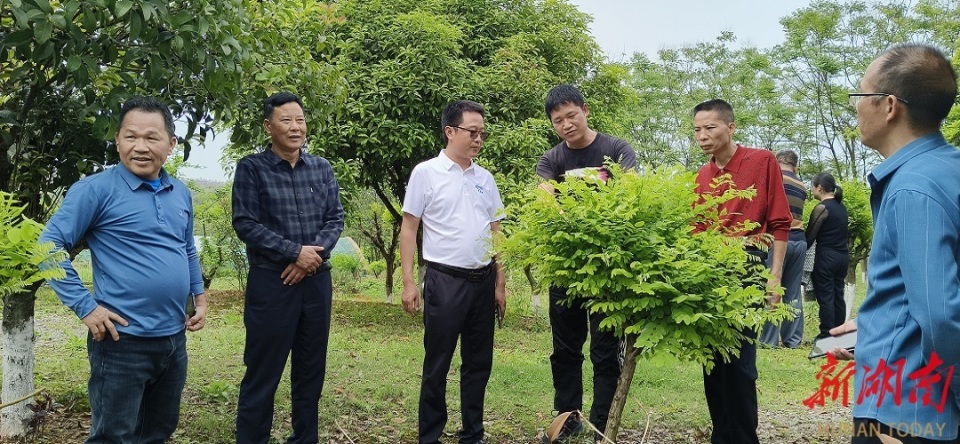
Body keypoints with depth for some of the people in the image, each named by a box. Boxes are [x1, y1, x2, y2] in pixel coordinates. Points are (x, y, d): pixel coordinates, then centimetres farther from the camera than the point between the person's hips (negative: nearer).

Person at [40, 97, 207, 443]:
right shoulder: (96, 189, -10)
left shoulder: (181, 193, 10)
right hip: (124, 340, -6)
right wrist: (85, 306, -16)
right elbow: (49, 247, -11)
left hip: (174, 338, 7)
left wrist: (199, 296, 12)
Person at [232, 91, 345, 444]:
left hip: (316, 279, 4)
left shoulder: (322, 168, 8)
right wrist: (295, 251, -15)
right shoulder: (251, 168, -4)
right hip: (271, 281, -4)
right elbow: (245, 224, -11)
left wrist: (313, 255, -12)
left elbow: (335, 218, 5)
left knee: (311, 370, 12)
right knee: (262, 373, 1)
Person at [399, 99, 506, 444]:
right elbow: (409, 229, -4)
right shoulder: (426, 173, -4)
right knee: (437, 366, 3)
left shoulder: (485, 178, 10)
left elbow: (495, 233, 13)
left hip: (483, 281, 5)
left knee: (478, 364, 12)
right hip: (445, 280, -5)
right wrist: (408, 282, -9)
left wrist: (499, 283, 9)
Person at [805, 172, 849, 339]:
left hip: (826, 257, -8)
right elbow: (843, 232, 14)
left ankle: (826, 336, 0)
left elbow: (810, 236, -10)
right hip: (843, 256, 8)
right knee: (838, 295, 12)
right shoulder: (841, 206, 10)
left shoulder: (821, 208, -12)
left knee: (825, 297, -2)